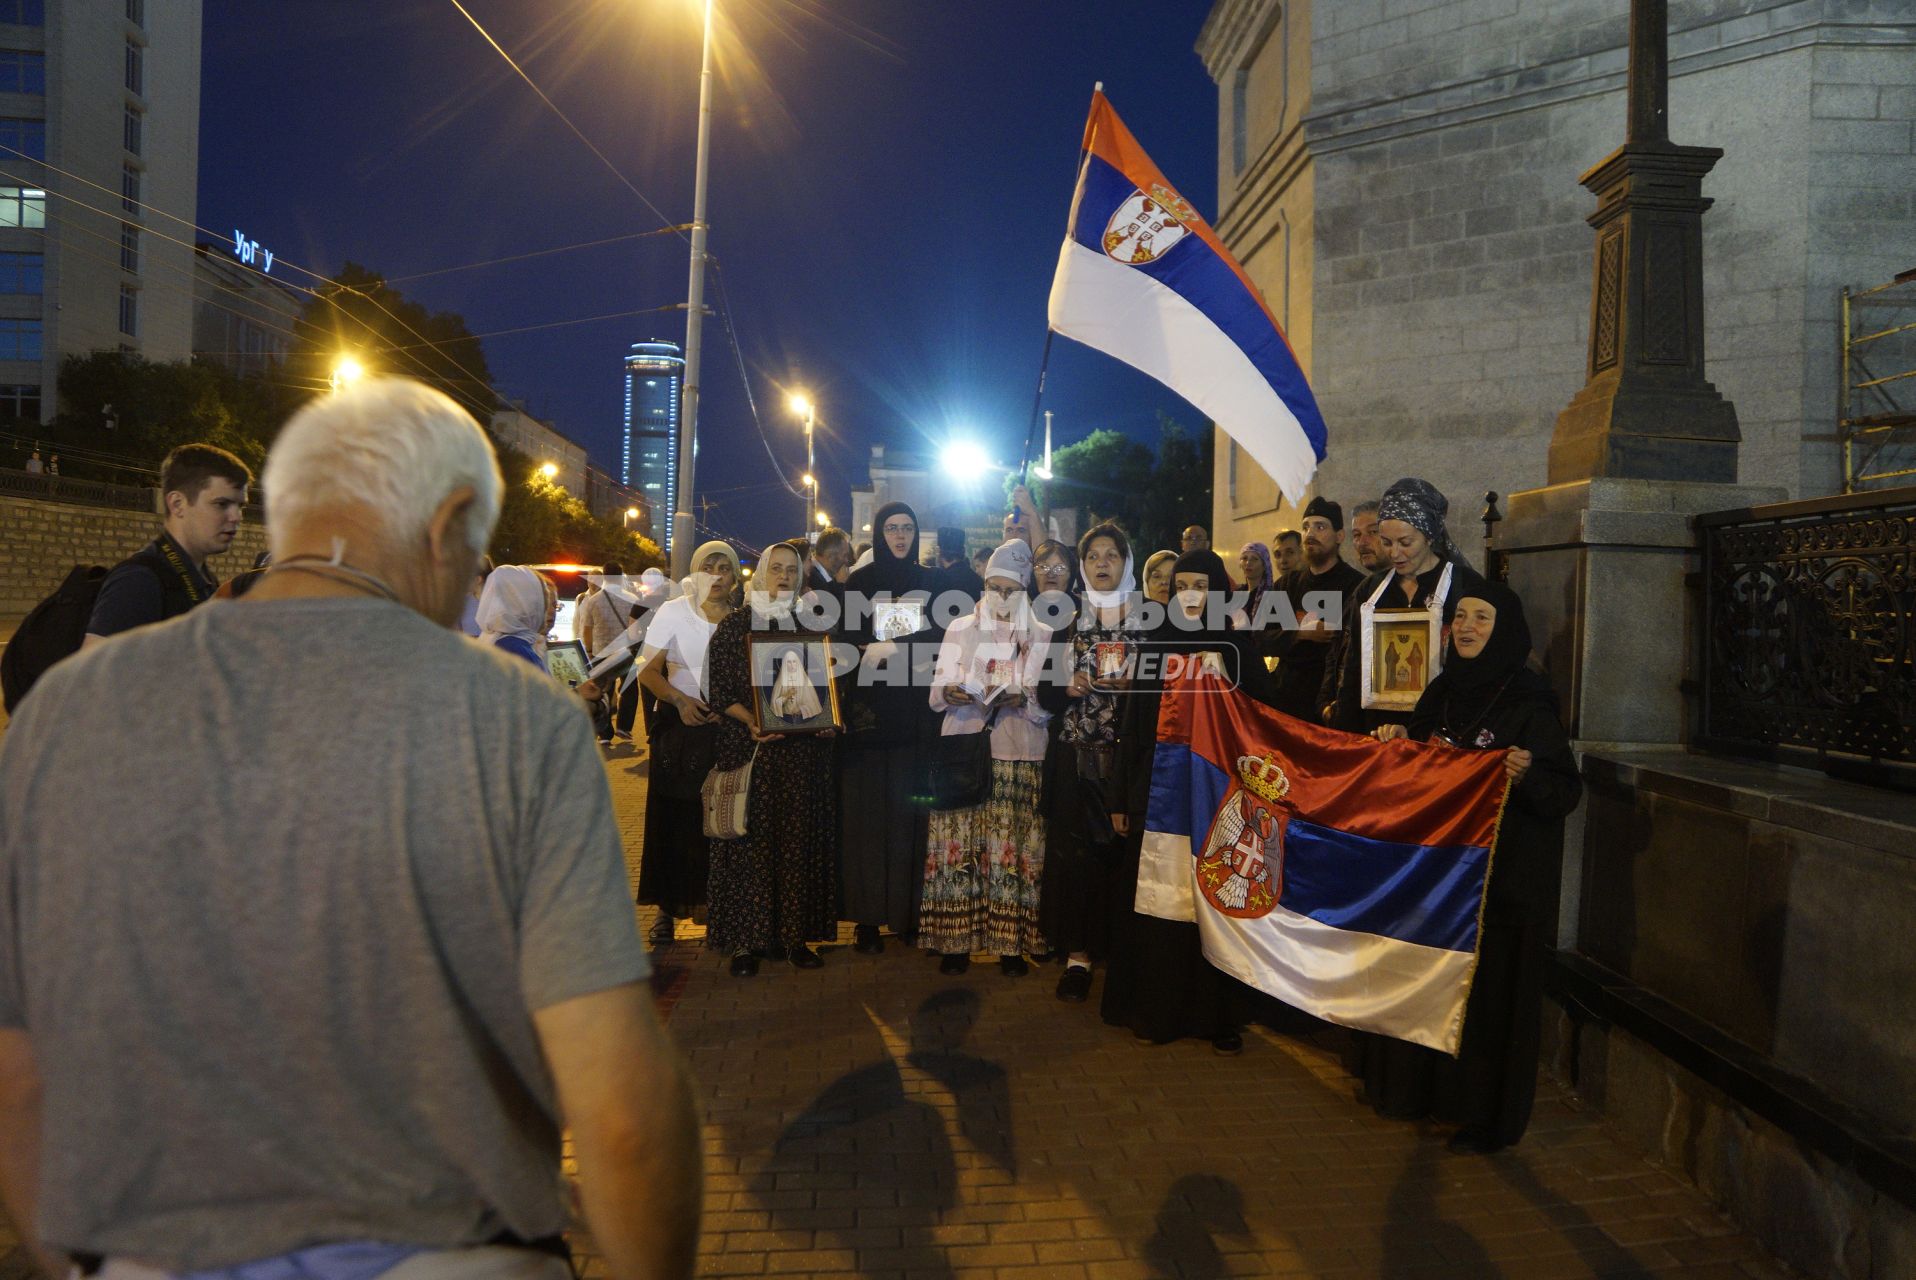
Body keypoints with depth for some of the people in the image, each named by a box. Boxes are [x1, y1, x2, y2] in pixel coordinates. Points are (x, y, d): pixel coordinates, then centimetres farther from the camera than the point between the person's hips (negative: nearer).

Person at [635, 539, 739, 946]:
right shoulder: (673, 612, 0)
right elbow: (648, 671, -2)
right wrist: (680, 699, -18)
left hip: (728, 728, 1)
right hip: (677, 728, -1)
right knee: (672, 816, 1)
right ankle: (667, 908, 11)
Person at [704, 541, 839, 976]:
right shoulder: (735, 625, 2)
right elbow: (718, 688, -2)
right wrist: (751, 720, -18)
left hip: (803, 749, 3)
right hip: (750, 748, -3)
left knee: (800, 839, 4)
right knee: (751, 839, -2)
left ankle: (796, 935, 14)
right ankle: (746, 941, 6)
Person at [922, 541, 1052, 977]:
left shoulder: (1040, 636, 12)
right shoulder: (959, 630, 14)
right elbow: (936, 693, 9)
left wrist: (1021, 699, -15)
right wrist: (952, 693, -13)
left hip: (1018, 753, -1)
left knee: (1011, 847, -5)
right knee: (957, 843, -4)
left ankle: (1010, 943, 2)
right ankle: (955, 941, 2)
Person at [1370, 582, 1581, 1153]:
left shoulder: (1529, 700, -12)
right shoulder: (1441, 690, 6)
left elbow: (1566, 791, -15)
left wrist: (1527, 774, -33)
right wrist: (1399, 742, -2)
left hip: (1503, 869, -6)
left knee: (1489, 986, 2)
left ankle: (1490, 1116, 17)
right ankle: (1425, 1087, 31)